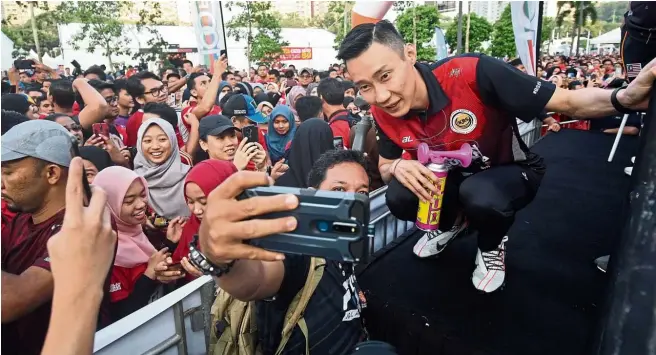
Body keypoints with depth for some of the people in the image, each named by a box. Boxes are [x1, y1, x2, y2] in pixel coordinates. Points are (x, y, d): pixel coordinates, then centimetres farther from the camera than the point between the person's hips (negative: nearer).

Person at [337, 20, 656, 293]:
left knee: (480, 196, -36)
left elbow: (568, 103, -27)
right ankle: (453, 221, 12)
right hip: (453, 179, 4)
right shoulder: (383, 112, -20)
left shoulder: (471, 73, -35)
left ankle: (492, 243, 2)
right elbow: (383, 168, -3)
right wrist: (397, 166, -28)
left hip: (512, 172, -3)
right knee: (399, 198, -24)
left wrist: (624, 97, -47)